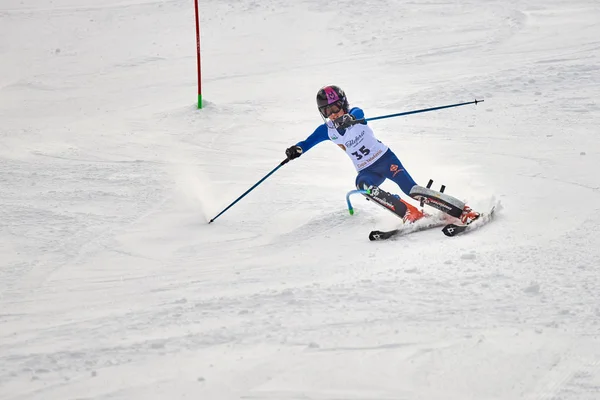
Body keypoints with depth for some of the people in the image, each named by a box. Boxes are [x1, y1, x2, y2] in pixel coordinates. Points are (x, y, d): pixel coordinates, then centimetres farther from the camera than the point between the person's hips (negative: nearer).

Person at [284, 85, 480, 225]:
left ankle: (463, 212, -17)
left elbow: (358, 113, -32)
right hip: (367, 171, 3)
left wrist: (349, 118, -56)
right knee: (363, 185, -31)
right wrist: (296, 149, -26)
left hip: (385, 158, -3)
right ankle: (410, 215, -32)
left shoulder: (354, 115, -10)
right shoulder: (326, 130, 1)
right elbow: (308, 143, -3)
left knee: (412, 190, -19)